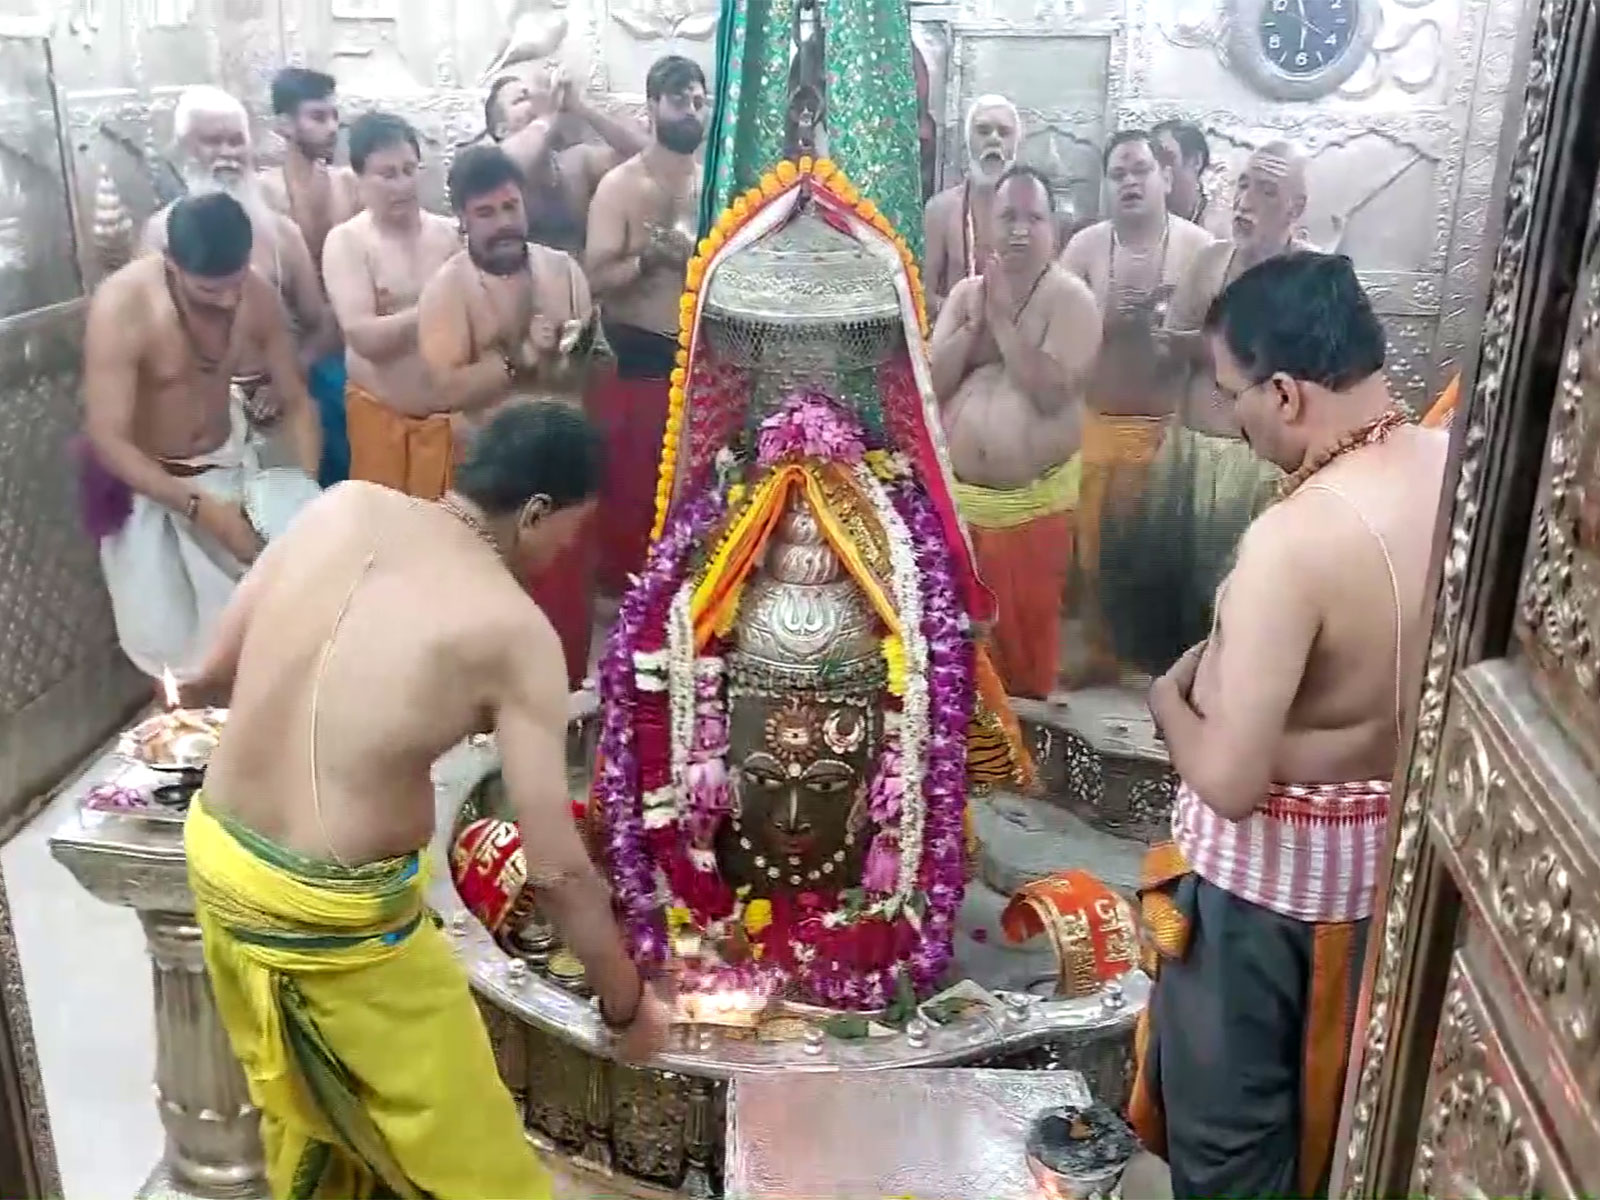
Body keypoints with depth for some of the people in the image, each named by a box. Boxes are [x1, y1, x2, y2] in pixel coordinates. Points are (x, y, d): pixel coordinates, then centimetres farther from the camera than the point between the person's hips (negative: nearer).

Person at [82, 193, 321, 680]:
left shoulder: (258, 296, -18)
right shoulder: (122, 306, -31)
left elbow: (296, 401, -8)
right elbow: (108, 440, -30)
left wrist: (307, 486, -23)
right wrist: (201, 507, -39)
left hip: (227, 462, 4)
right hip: (141, 480, -3)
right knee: (165, 637, 4)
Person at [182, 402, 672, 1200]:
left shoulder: (343, 506, -3)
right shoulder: (514, 630, -17)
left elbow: (214, 672, 5)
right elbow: (556, 870, -15)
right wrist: (626, 1006, 0)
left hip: (217, 854, 7)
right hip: (333, 912, -7)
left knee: (296, 1095, 33)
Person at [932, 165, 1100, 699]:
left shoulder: (1070, 297, -7)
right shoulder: (966, 292, 7)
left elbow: (1052, 392, -20)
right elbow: (929, 382, 0)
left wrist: (1003, 319, -16)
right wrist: (976, 324, -11)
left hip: (1034, 501, -4)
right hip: (957, 495, 4)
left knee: (1028, 628, 6)